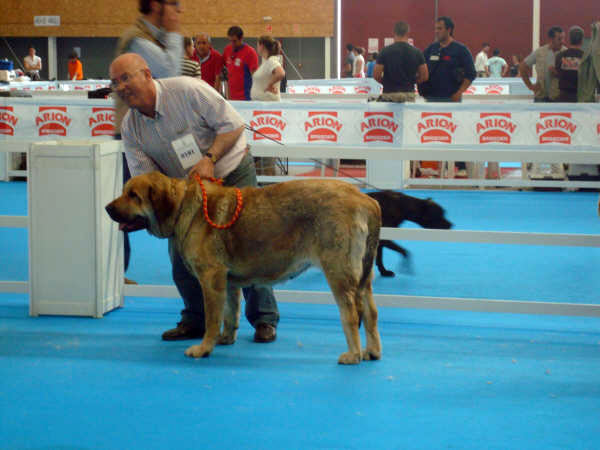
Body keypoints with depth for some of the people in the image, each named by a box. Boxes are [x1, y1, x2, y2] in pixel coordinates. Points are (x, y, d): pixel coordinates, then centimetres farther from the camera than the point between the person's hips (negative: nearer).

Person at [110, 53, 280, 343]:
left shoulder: (187, 90, -22)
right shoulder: (129, 127, -6)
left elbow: (233, 124, -19)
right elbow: (144, 176, -7)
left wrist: (209, 159, -29)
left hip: (233, 173, -5)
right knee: (180, 252, -4)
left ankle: (264, 320, 2)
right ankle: (196, 321, 15)